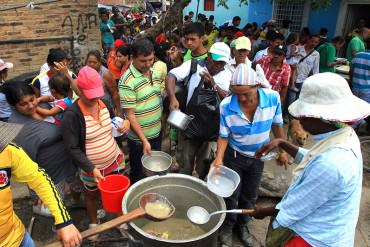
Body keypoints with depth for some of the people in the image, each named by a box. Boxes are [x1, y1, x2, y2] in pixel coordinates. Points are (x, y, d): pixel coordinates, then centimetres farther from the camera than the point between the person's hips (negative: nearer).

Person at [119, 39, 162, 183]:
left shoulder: (154, 73, 3)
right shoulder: (127, 81, -20)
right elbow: (130, 114, -20)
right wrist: (144, 140, -22)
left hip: (156, 134, 7)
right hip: (139, 139, -7)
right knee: (139, 175, 13)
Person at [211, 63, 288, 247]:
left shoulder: (273, 98, -23)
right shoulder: (226, 106, -27)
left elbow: (277, 125, -6)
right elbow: (224, 136, -15)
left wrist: (282, 150, 4)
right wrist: (219, 158, -30)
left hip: (258, 157, 2)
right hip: (234, 156, -2)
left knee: (250, 196, 19)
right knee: (231, 195, 11)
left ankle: (242, 225, 46)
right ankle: (227, 226, 39)